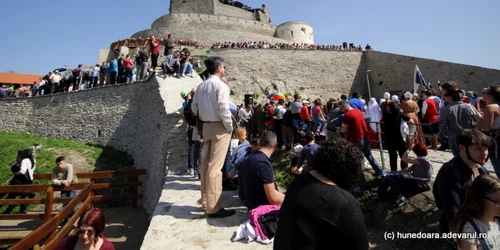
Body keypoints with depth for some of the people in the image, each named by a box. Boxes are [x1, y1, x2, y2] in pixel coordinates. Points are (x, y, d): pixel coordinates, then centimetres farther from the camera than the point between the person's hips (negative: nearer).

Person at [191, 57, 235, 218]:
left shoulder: (201, 86, 9)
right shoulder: (221, 85, -13)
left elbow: (194, 107, 13)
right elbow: (223, 109, -19)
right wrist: (230, 127, -8)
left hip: (206, 126, 8)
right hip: (219, 127, -8)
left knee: (206, 164, 13)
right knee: (215, 167, -7)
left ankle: (206, 201, 25)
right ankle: (214, 207, -1)